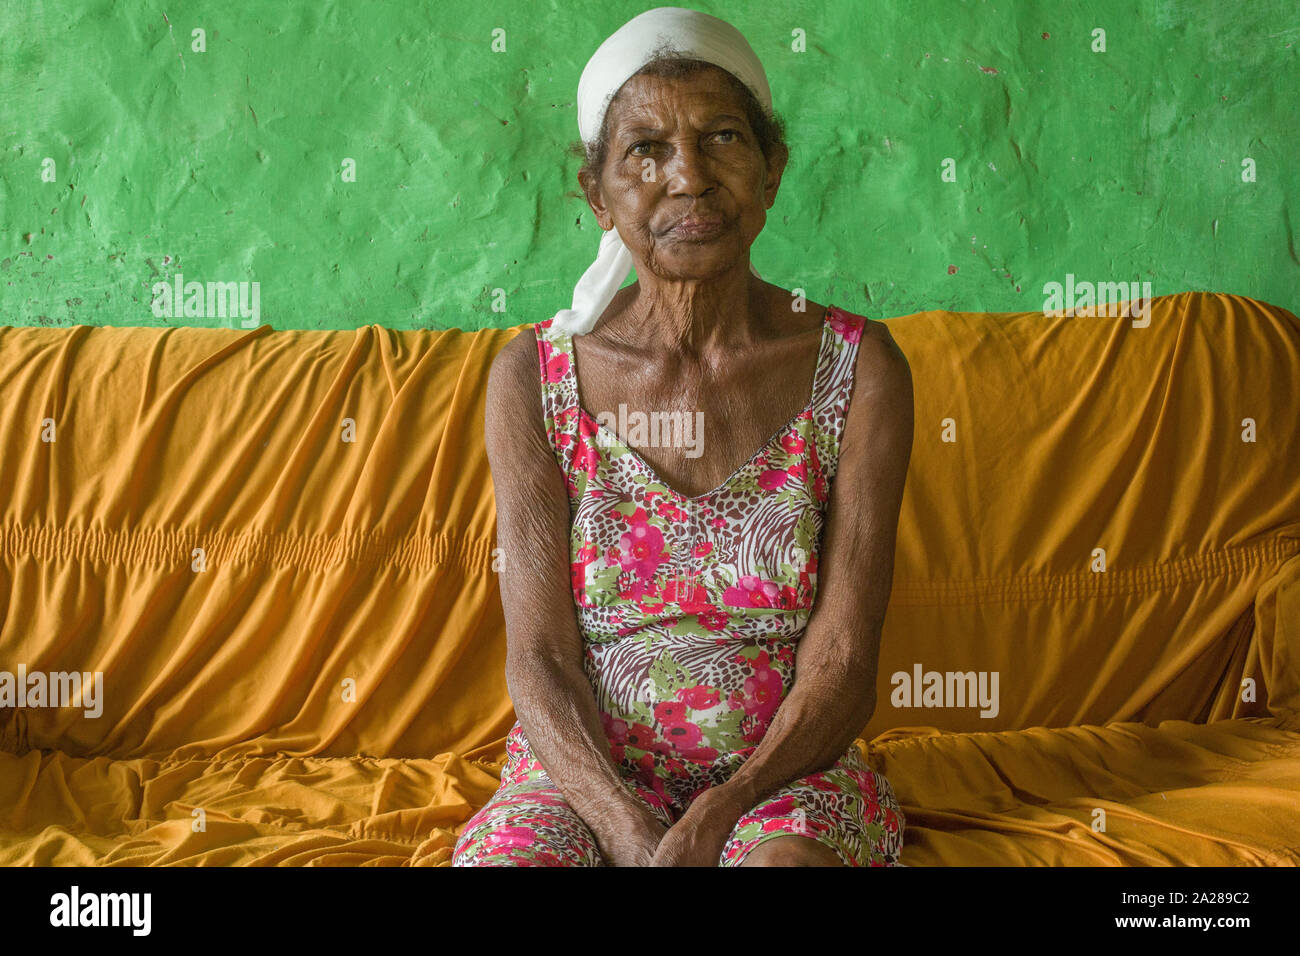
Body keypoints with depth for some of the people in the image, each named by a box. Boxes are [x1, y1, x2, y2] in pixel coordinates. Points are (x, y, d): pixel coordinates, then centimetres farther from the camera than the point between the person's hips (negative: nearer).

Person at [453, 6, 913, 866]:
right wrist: (634, 836, -22)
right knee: (500, 857, -30)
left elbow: (841, 669, -7)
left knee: (784, 857, -33)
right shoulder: (533, 377, -2)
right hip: (585, 771, 1)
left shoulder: (859, 368, -4)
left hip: (784, 770, 0)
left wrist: (710, 823, -21)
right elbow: (539, 660, -6)